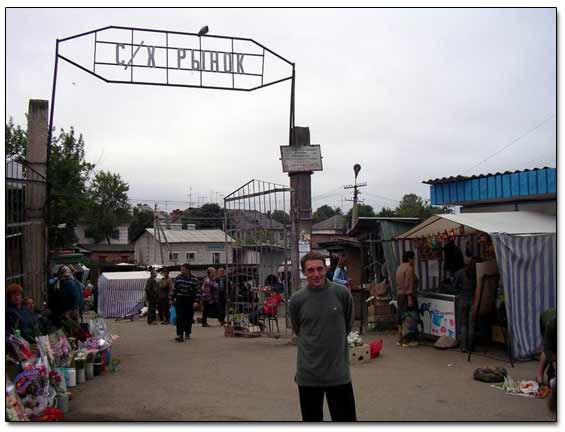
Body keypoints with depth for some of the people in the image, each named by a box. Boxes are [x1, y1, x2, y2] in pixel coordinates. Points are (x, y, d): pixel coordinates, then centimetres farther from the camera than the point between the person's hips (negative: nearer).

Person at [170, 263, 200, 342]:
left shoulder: (194, 280, -4)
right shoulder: (177, 278, 4)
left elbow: (197, 291, -4)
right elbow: (174, 289, 12)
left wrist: (196, 301, -13)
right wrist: (172, 299, 10)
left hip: (190, 302, -1)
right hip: (179, 301, 1)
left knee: (189, 318, 9)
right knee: (179, 317, -12)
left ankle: (187, 334, 27)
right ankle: (180, 335, -14)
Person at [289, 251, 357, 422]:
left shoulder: (342, 293, -7)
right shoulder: (297, 300, -5)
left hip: (339, 373, 0)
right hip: (308, 375, 1)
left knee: (346, 419, 6)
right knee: (312, 419, 13)